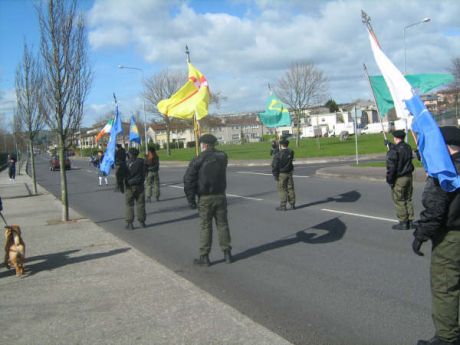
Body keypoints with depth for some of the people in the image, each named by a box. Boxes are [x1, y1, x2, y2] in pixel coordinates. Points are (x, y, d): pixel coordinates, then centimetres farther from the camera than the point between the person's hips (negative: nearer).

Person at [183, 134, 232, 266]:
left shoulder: (199, 159, -10)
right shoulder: (222, 157, 4)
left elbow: (188, 179, -13)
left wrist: (191, 199, -8)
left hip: (205, 198, -4)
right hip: (220, 196, 4)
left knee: (205, 227, 3)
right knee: (222, 224, 11)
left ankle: (204, 257, 8)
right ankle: (227, 254, 16)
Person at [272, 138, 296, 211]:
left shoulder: (278, 155, -16)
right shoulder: (291, 152, -1)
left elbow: (274, 166, -15)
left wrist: (275, 175, -6)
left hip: (281, 174, -5)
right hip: (289, 173, 5)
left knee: (282, 190, 0)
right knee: (290, 189, 11)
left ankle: (283, 206, 2)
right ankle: (292, 205, 16)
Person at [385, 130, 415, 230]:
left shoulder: (394, 150, -18)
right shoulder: (408, 147, 7)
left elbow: (391, 167, -19)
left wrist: (389, 180, -11)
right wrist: (390, 145, 45)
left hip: (399, 179, -8)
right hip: (409, 176, 8)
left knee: (399, 201, 0)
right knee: (408, 199, 15)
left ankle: (403, 222, 3)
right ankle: (410, 221, 19)